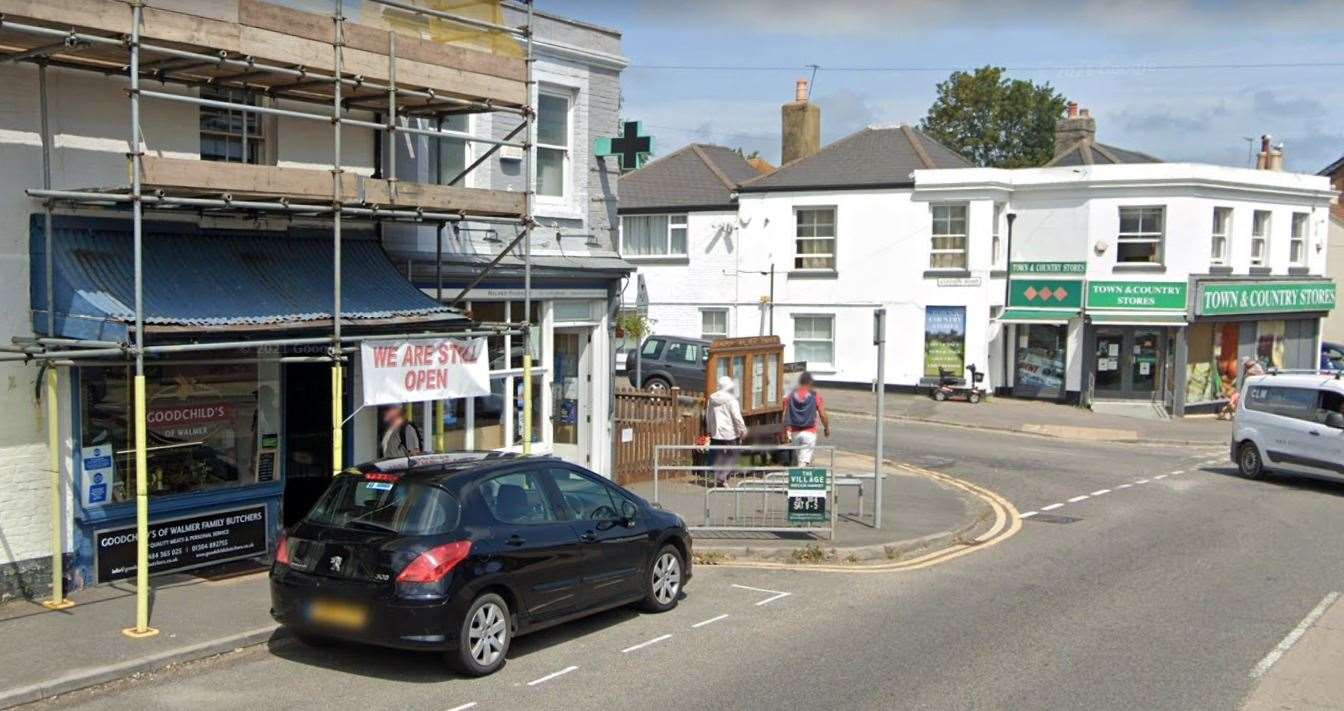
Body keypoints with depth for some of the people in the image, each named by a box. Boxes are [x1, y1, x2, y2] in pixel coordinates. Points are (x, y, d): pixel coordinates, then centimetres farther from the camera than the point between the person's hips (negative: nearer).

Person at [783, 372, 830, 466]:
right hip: (809, 433, -4)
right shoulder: (815, 396, -6)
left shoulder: (791, 395, 2)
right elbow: (823, 415, -8)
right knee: (805, 459, -5)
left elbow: (786, 415, 2)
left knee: (800, 456, 21)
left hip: (795, 433, 4)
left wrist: (786, 431, 12)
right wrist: (827, 428, 9)